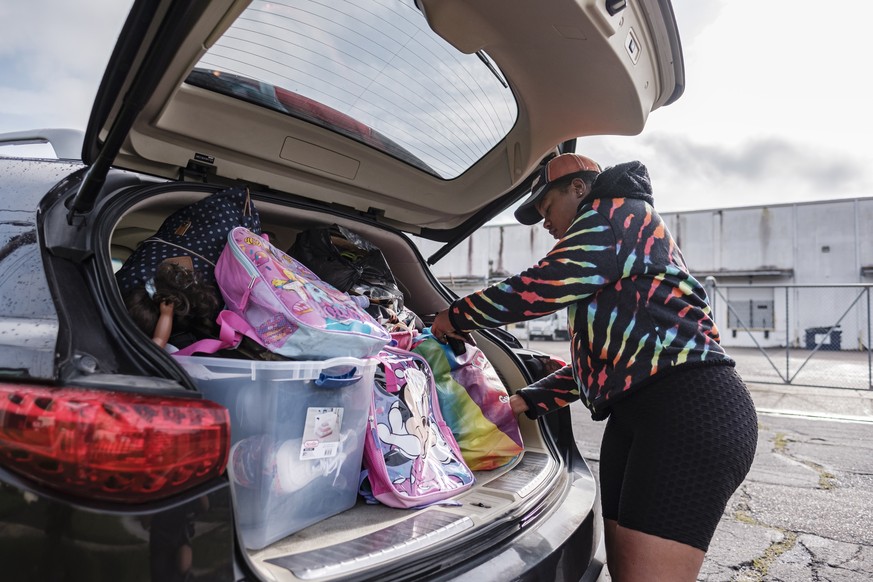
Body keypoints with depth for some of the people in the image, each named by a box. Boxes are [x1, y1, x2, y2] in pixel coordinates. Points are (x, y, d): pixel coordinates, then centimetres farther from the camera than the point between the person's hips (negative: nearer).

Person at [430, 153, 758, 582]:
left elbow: (541, 286, -12)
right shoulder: (607, 273, 30)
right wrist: (518, 404, 19)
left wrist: (458, 315, 2)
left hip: (690, 411, -10)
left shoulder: (619, 213, 0)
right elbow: (592, 362, 26)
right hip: (635, 417, 10)